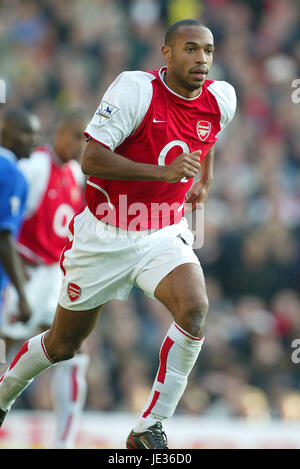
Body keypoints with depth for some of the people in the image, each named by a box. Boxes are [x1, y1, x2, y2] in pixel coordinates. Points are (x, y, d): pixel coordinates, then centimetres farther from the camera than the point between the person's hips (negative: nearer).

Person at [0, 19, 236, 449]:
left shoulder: (221, 99, -4)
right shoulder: (135, 89, -20)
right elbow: (91, 160, -26)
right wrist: (163, 171, -34)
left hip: (164, 234, 3)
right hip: (105, 234, -3)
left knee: (195, 309, -27)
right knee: (63, 344, 11)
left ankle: (149, 429, -18)